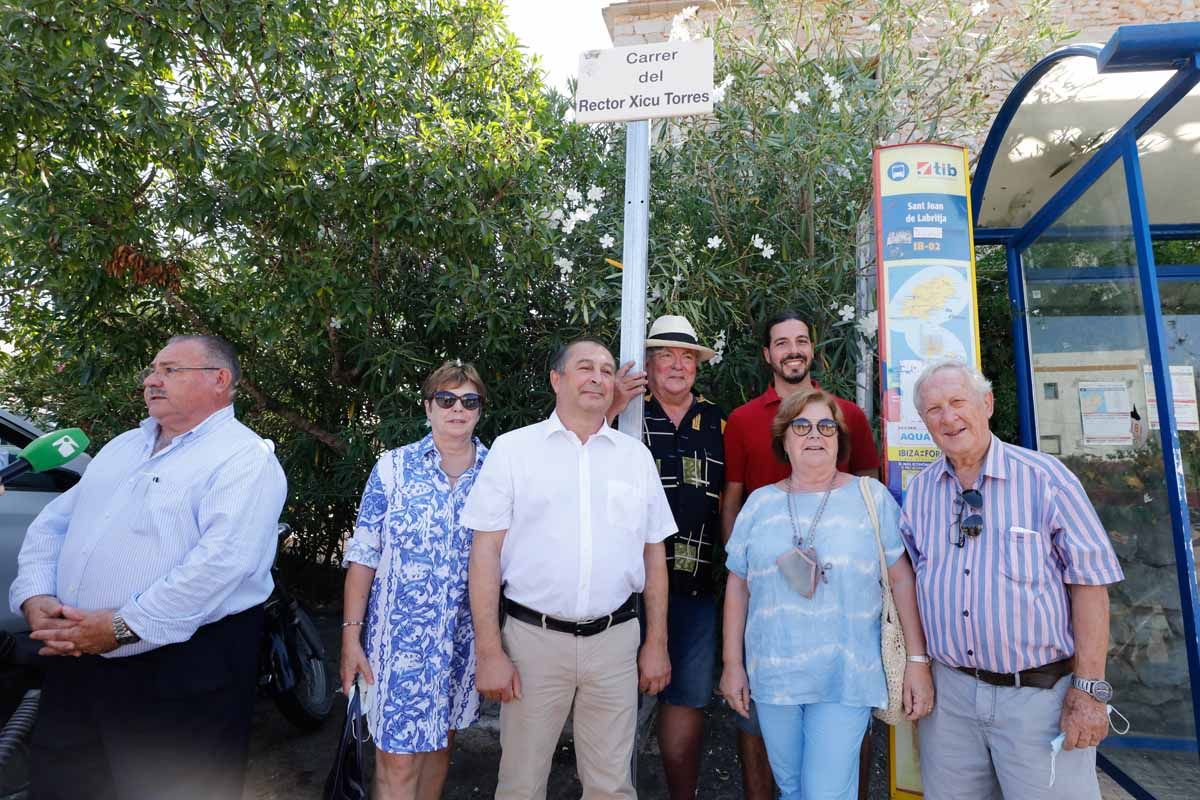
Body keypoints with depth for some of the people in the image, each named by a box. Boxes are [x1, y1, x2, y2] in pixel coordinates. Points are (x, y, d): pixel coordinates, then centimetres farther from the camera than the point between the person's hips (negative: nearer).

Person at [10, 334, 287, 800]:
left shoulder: (246, 458, -12)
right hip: (74, 660, 8)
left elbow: (222, 560, -24)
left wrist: (123, 627, -23)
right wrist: (36, 597, -3)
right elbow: (52, 525, 14)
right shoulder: (123, 446, 17)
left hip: (182, 668, -7)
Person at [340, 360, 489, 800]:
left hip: (466, 637, 2)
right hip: (400, 634, -2)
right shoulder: (394, 467, -5)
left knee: (440, 742, 19)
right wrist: (351, 635, -6)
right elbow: (362, 554, -4)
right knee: (398, 760, 3)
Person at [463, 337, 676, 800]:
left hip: (615, 640, 2)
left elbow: (653, 554, 10)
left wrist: (657, 643, 8)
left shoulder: (636, 455, 7)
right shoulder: (514, 448, -2)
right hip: (533, 638, -2)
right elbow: (485, 551, -4)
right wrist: (489, 651, -8)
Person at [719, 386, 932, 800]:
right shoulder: (760, 503, 3)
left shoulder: (871, 496, -1)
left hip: (846, 678, -2)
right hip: (772, 676, 3)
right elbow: (737, 585, 6)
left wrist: (918, 660, -4)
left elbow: (903, 580, 0)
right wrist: (732, 664, 6)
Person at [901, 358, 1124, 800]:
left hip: (1041, 693, -3)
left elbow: (1089, 581, -8)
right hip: (949, 693, 4)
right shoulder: (919, 491, 3)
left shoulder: (1044, 477, -8)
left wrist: (1089, 689, -11)